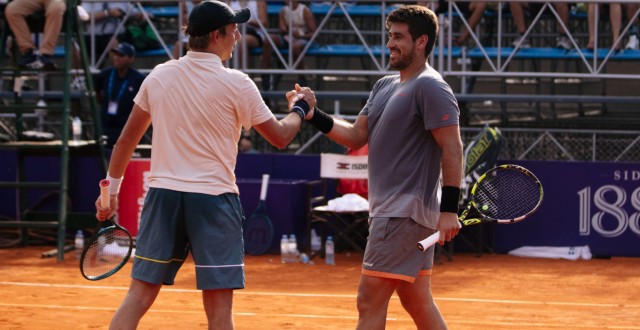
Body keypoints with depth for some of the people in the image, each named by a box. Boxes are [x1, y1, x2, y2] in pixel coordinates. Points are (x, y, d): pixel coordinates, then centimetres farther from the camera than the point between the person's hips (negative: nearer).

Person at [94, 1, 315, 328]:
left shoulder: (159, 76, 6)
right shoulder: (236, 84, -6)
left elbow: (127, 139, 14)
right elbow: (280, 137, 2)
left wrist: (111, 188, 24)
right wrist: (299, 108, 22)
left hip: (163, 194, 4)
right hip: (213, 201, -4)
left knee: (138, 297, 5)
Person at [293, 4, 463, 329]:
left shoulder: (429, 87, -11)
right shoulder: (384, 86, 17)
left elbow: (452, 147, -16)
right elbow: (356, 136, 14)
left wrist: (449, 209, -22)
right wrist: (314, 116, 0)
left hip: (404, 213, -10)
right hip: (389, 210, 10)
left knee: (369, 302, -10)